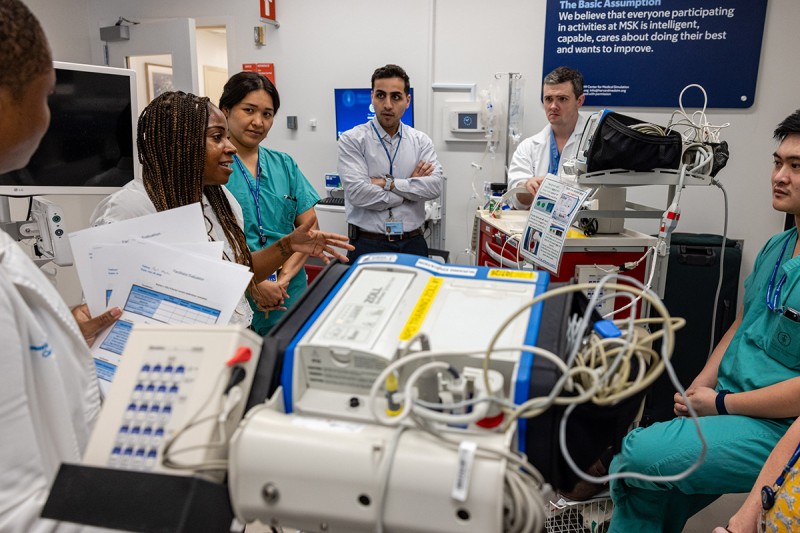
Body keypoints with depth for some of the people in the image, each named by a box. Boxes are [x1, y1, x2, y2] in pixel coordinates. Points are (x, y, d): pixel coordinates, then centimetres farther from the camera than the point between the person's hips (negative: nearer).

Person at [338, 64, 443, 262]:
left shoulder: (421, 140, 6)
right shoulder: (352, 140, -5)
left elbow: (435, 185, -8)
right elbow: (358, 193, -18)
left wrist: (388, 183, -16)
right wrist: (412, 189, -9)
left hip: (413, 243, 3)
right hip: (367, 245, -3)